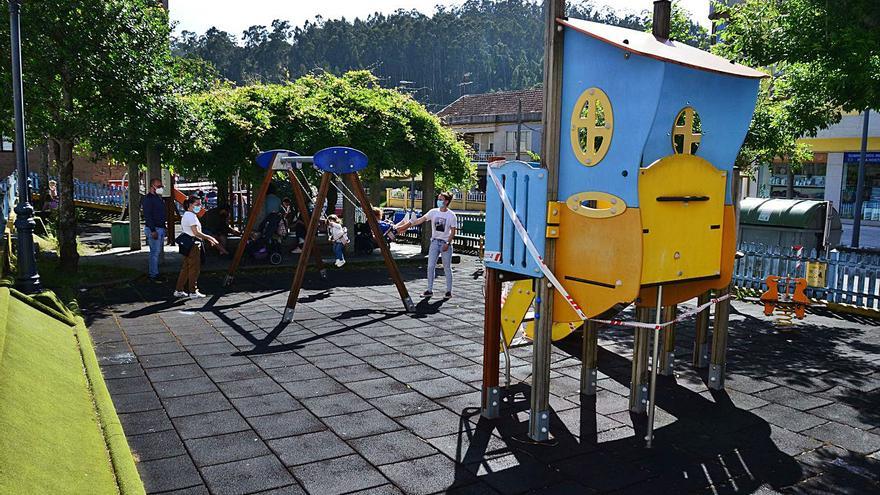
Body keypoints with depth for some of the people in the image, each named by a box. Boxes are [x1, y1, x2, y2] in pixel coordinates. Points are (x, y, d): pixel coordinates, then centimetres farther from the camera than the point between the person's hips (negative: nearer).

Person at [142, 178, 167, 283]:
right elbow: (147, 216, -18)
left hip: (161, 228, 9)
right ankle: (154, 275, -2)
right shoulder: (148, 198, -12)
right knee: (155, 252, -7)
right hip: (153, 229, -9)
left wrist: (164, 224, 18)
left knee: (157, 252, 13)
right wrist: (153, 230, -22)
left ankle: (151, 271, 21)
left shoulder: (159, 198, 17)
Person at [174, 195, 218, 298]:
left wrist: (207, 239, 17)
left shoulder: (187, 215, 18)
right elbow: (196, 233, -20)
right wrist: (210, 238, -14)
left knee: (185, 268, 13)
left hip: (189, 245, 10)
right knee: (194, 268, -3)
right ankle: (193, 292, 3)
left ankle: (179, 290, 17)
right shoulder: (191, 216, -14)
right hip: (193, 245, -10)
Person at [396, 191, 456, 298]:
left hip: (446, 243, -4)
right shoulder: (433, 212, 2)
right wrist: (408, 224, -11)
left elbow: (453, 232, -5)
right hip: (435, 241, 4)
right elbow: (421, 220, -2)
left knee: (447, 268, 3)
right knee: (430, 266, 3)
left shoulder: (451, 215, -7)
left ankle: (449, 291, 13)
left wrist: (448, 243, -15)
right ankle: (430, 290, 12)